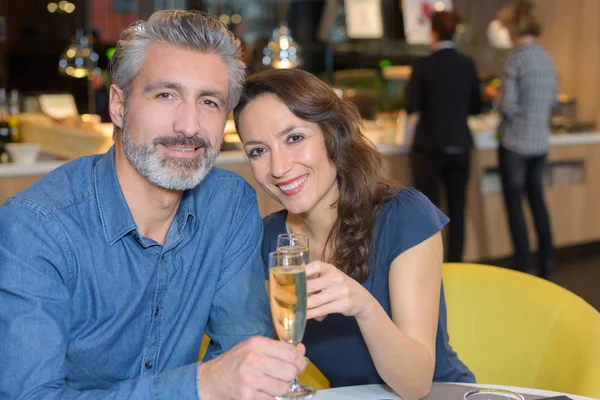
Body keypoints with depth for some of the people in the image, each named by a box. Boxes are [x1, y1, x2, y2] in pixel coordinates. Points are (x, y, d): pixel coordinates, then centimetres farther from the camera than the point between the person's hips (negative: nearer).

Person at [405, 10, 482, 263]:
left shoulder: (424, 65, -12)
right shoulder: (468, 65, 1)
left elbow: (411, 107, -9)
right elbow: (476, 107, 8)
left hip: (429, 146, -4)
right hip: (459, 146, 4)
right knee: (457, 209, 12)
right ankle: (455, 265, 17)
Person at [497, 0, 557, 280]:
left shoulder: (515, 60, -16)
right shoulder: (547, 58, 5)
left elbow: (508, 106, -17)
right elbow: (553, 100, 14)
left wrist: (497, 98, 2)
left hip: (515, 143, -6)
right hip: (541, 142, 6)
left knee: (515, 205, 4)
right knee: (537, 200, 16)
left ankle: (524, 268, 8)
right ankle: (547, 265, 22)